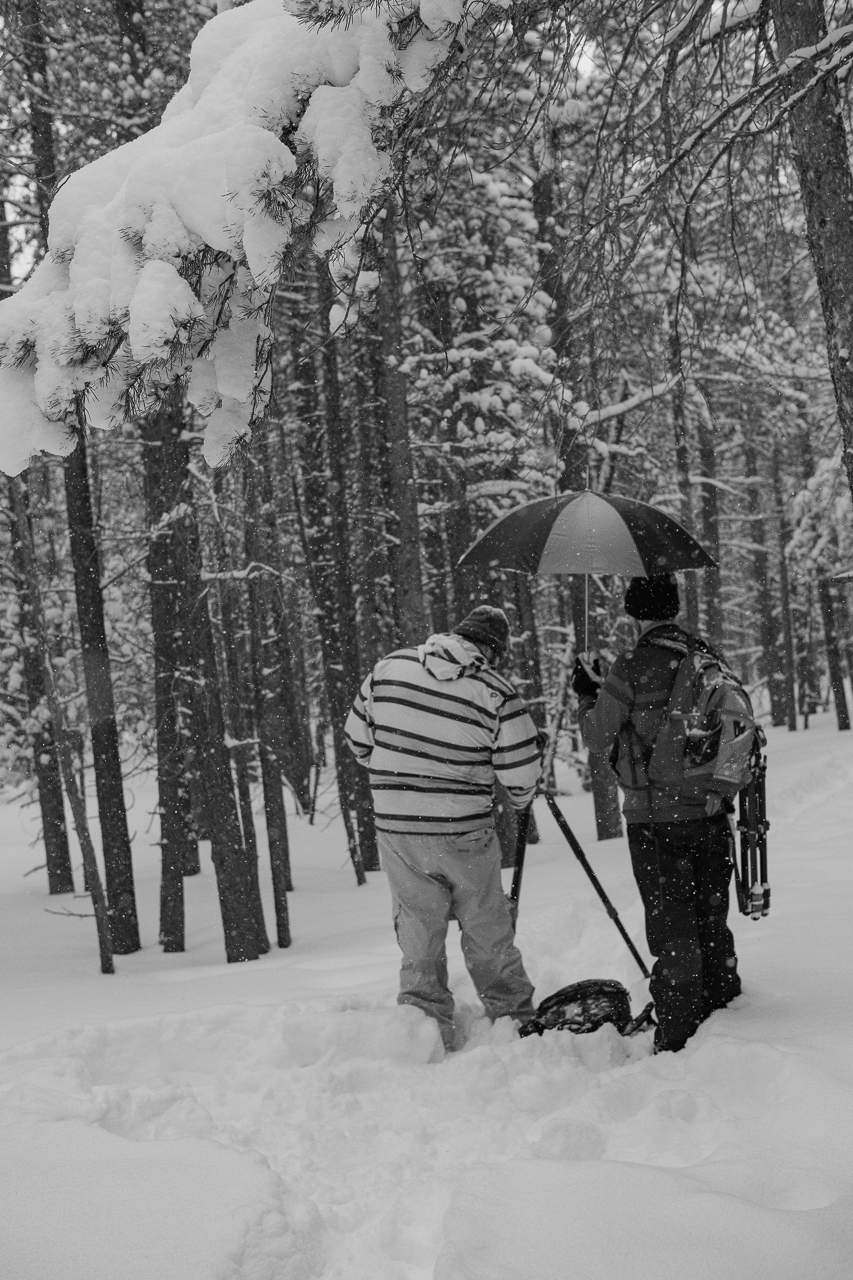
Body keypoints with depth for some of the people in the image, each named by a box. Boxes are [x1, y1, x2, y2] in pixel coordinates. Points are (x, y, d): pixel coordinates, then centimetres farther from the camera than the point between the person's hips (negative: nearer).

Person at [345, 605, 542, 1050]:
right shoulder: (496, 693, -11)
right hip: (465, 832, -2)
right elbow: (522, 774, -8)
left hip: (395, 829, 2)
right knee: (487, 933, 14)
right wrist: (519, 800, 16)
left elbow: (357, 739, 9)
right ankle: (515, 1023, 24)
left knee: (418, 935, 12)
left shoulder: (388, 668, -1)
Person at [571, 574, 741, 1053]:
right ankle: (723, 1013, 31)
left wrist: (587, 694, 13)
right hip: (711, 813, 5)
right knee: (712, 922, 18)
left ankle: (679, 1040, 6)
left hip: (656, 821, -5)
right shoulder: (709, 656, 0)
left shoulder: (632, 671, -16)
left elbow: (598, 739, -3)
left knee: (672, 931, 2)